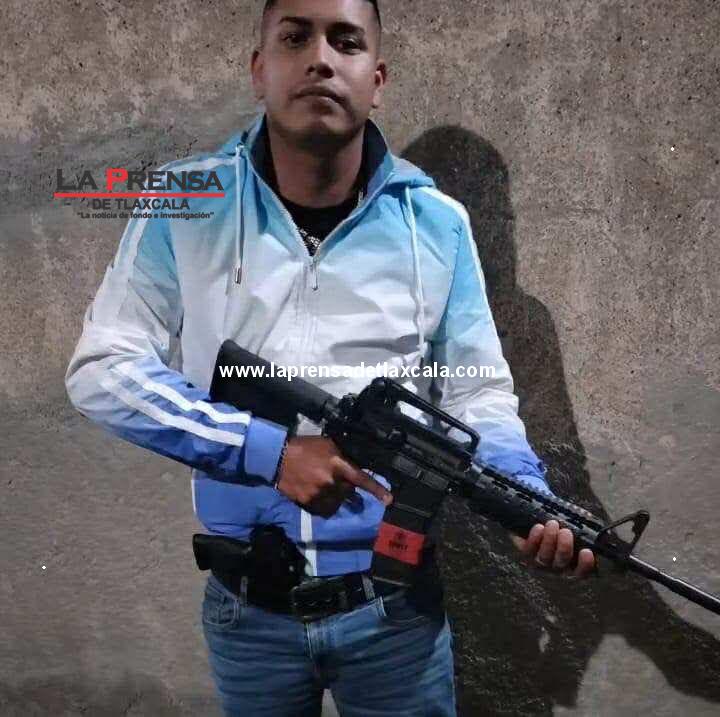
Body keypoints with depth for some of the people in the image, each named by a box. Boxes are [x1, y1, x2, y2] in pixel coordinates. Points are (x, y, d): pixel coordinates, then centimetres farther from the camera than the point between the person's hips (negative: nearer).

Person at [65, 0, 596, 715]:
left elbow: (478, 396, -2)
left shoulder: (437, 224, -5)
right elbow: (100, 368, -10)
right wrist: (269, 451, -21)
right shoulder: (183, 204, -8)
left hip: (396, 605, 1)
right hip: (246, 609, 0)